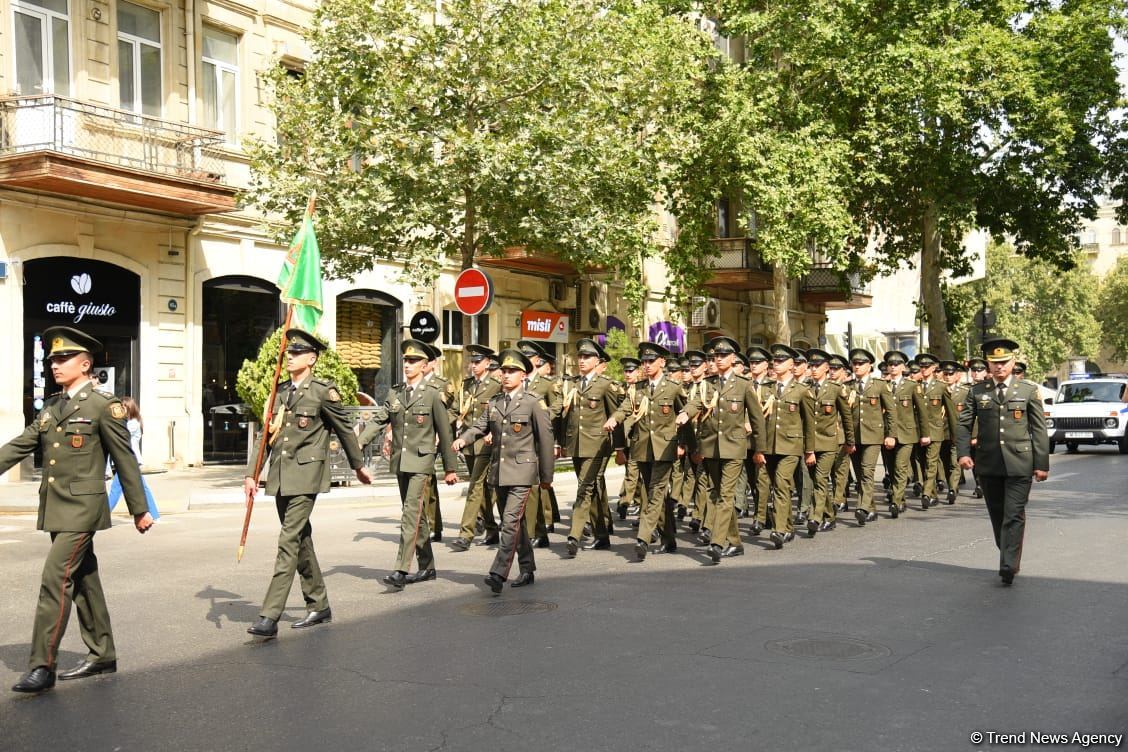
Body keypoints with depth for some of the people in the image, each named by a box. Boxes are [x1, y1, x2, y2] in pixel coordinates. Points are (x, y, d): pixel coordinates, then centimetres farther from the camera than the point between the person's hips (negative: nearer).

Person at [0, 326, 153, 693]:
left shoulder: (104, 405, -8)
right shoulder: (51, 407, 13)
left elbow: (126, 460, -6)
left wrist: (139, 510, -4)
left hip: (81, 508, -7)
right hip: (56, 508, 7)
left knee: (55, 580, -11)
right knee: (83, 581, 14)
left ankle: (42, 667, -6)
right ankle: (102, 655, 24)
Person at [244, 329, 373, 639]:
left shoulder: (323, 392, -6)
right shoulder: (280, 392, 12)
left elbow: (345, 429, 4)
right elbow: (265, 435, 11)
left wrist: (358, 466, 13)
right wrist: (251, 474, 3)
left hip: (305, 475, -7)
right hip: (280, 477, 7)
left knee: (289, 541, -13)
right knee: (301, 540, 14)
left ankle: (269, 617, -15)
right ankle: (319, 607, 27)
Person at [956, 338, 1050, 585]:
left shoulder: (1028, 390, 4)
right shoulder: (977, 391, 6)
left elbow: (1039, 429, 3)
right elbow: (963, 424, 5)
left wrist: (1042, 463, -1)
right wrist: (963, 453, -11)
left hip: (1019, 463, -2)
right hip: (988, 463, 2)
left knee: (1014, 515, -7)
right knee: (997, 515, 11)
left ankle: (1008, 567, -8)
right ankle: (1008, 559, 26)